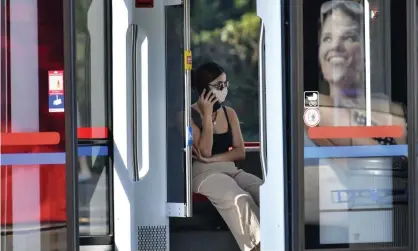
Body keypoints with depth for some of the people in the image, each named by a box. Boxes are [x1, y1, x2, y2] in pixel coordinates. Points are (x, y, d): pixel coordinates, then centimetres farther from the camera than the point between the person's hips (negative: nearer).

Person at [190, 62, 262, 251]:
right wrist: (208, 115, -13)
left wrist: (211, 159, -9)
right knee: (240, 199, -37)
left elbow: (240, 152, 8)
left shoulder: (229, 113, 14)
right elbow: (205, 152, -12)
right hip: (204, 173, -5)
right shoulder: (190, 115, -3)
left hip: (231, 169, 5)